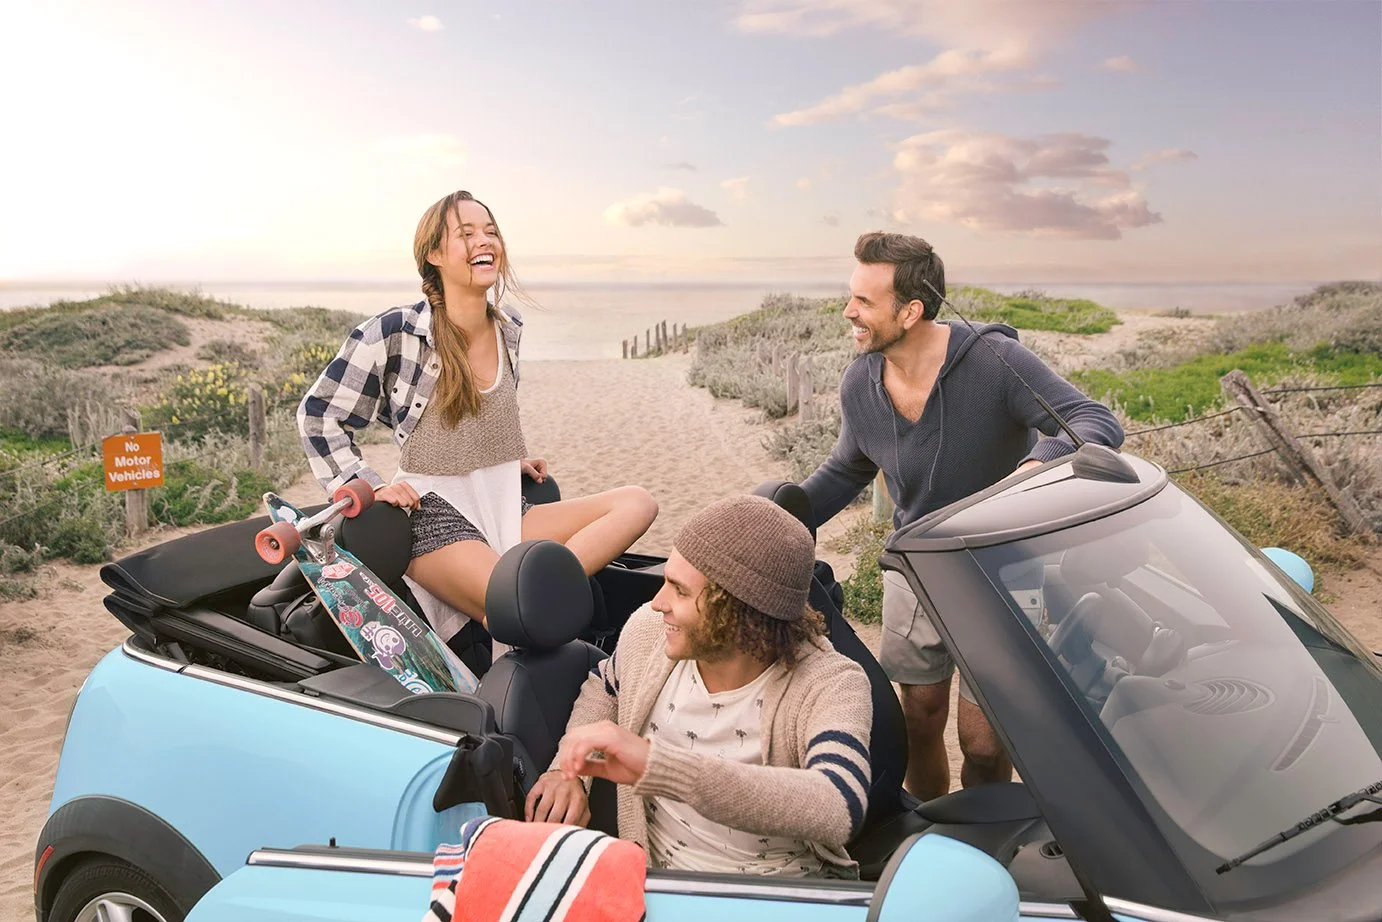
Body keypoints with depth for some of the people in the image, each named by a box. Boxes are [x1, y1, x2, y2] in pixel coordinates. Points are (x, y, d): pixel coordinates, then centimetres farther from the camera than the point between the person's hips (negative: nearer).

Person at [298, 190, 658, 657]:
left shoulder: (510, 328, 9)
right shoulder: (394, 332, -9)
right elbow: (318, 413, 0)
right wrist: (369, 487, -9)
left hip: (508, 511, 7)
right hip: (436, 516, -7)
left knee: (637, 503, -15)